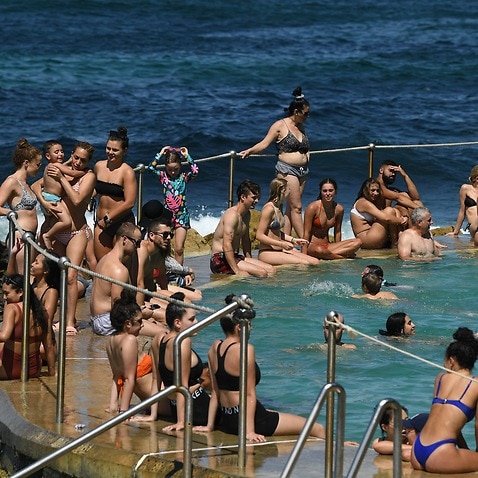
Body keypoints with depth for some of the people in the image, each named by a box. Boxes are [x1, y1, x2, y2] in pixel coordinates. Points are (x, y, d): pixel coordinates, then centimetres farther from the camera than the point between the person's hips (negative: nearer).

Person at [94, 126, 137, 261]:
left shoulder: (127, 172, -11)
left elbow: (129, 203, -16)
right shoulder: (99, 166, 7)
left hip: (123, 222, -5)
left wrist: (108, 219, -11)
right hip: (101, 223, 5)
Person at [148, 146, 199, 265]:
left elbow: (195, 171, -17)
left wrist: (187, 156, -9)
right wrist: (160, 154, -7)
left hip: (181, 215, -1)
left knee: (179, 249, -2)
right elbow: (151, 168, -11)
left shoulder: (184, 177, 0)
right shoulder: (163, 176, 2)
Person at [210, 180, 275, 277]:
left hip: (235, 257, 10)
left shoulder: (247, 215, 14)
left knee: (271, 270, -2)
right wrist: (237, 271, -30)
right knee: (262, 273, -24)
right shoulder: (232, 215, -18)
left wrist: (249, 260, 14)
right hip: (221, 260, -10)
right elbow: (227, 245, -26)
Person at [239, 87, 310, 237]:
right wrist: (249, 151, -18)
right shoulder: (280, 126, -5)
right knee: (296, 207, -10)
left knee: (290, 209, 5)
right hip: (287, 170, -7)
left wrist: (306, 155, 8)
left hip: (302, 170, 7)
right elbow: (264, 144, -6)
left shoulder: (300, 127, 16)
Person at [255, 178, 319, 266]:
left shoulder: (279, 206, 14)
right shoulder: (269, 208, -15)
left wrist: (293, 240, 14)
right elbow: (259, 235, -17)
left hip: (280, 251, 9)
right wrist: (282, 244, -19)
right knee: (305, 263, -23)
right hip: (267, 253, -9)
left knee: (315, 262, -7)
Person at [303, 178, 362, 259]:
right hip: (312, 246, -5)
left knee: (358, 242, -12)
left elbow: (337, 232, 12)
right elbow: (306, 233, -12)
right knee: (319, 250, -43)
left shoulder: (339, 209, 1)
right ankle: (343, 256, -17)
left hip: (327, 245, 5)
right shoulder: (313, 208, -13)